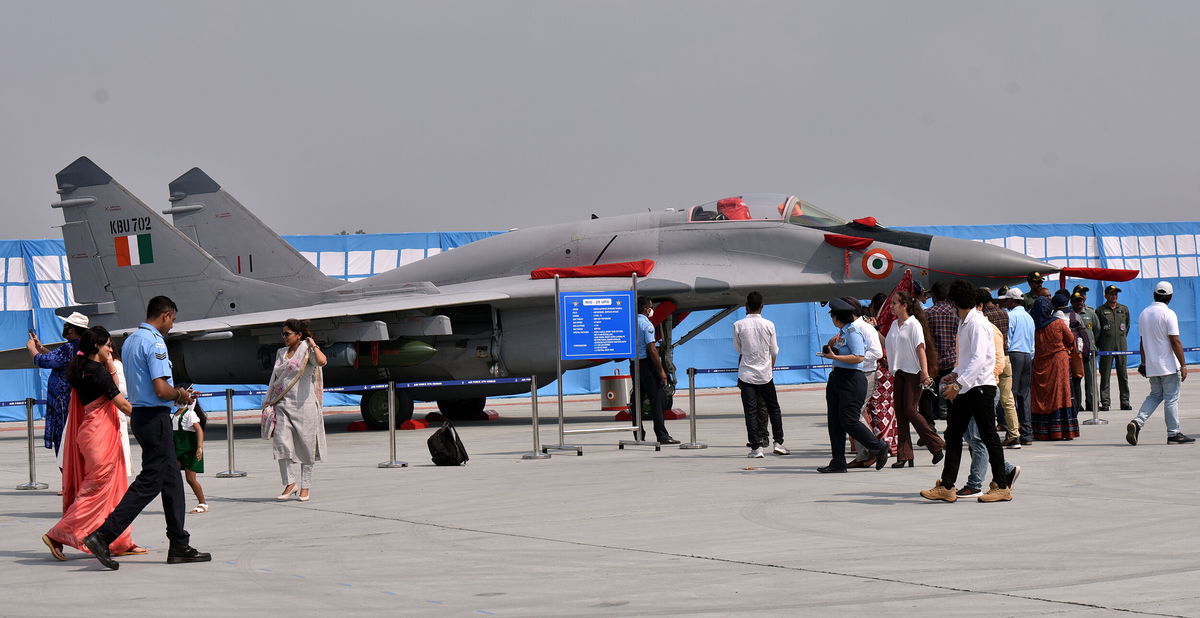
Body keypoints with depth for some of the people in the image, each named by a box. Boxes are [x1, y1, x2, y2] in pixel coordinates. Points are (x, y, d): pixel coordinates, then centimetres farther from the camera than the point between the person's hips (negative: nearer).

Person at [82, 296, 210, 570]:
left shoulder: (130, 341, 15)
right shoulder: (154, 343, -16)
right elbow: (161, 390, -22)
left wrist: (177, 394, 18)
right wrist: (180, 395, -2)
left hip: (139, 414, 10)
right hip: (155, 416, -10)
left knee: (171, 480, 13)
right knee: (149, 482, -8)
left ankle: (179, 546, 15)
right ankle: (103, 535, -12)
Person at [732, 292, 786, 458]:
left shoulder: (738, 325, -8)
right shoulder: (769, 325, -5)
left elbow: (737, 349, 5)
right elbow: (774, 351, 4)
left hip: (746, 374, -1)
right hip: (765, 373, 1)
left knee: (750, 411, 0)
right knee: (773, 408, 15)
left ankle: (756, 447, -5)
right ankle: (778, 443, 14)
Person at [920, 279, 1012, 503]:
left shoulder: (977, 323, -16)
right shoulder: (963, 323, 14)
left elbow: (979, 358, -25)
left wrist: (959, 383, -30)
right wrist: (955, 374, 11)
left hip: (981, 386, -10)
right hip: (966, 387, 10)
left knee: (988, 436, -2)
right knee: (953, 434, 6)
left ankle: (1001, 487, 5)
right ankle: (946, 487, 7)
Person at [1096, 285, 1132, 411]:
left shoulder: (1124, 309, 12)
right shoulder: (1100, 310, 3)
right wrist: (1099, 344, 3)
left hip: (1121, 345, 3)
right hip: (1106, 346, -3)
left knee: (1123, 374, 3)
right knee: (1105, 374, -5)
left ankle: (1125, 402, 6)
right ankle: (1105, 402, -4)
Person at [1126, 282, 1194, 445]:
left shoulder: (1144, 313, 8)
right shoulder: (1168, 314, -13)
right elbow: (1175, 341, -16)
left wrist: (1144, 363, 21)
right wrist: (1183, 365, -13)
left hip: (1151, 366, 6)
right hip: (1168, 365, -6)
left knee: (1155, 395, 15)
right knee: (1171, 398, 1)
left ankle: (1137, 422, -3)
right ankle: (1173, 433, 4)